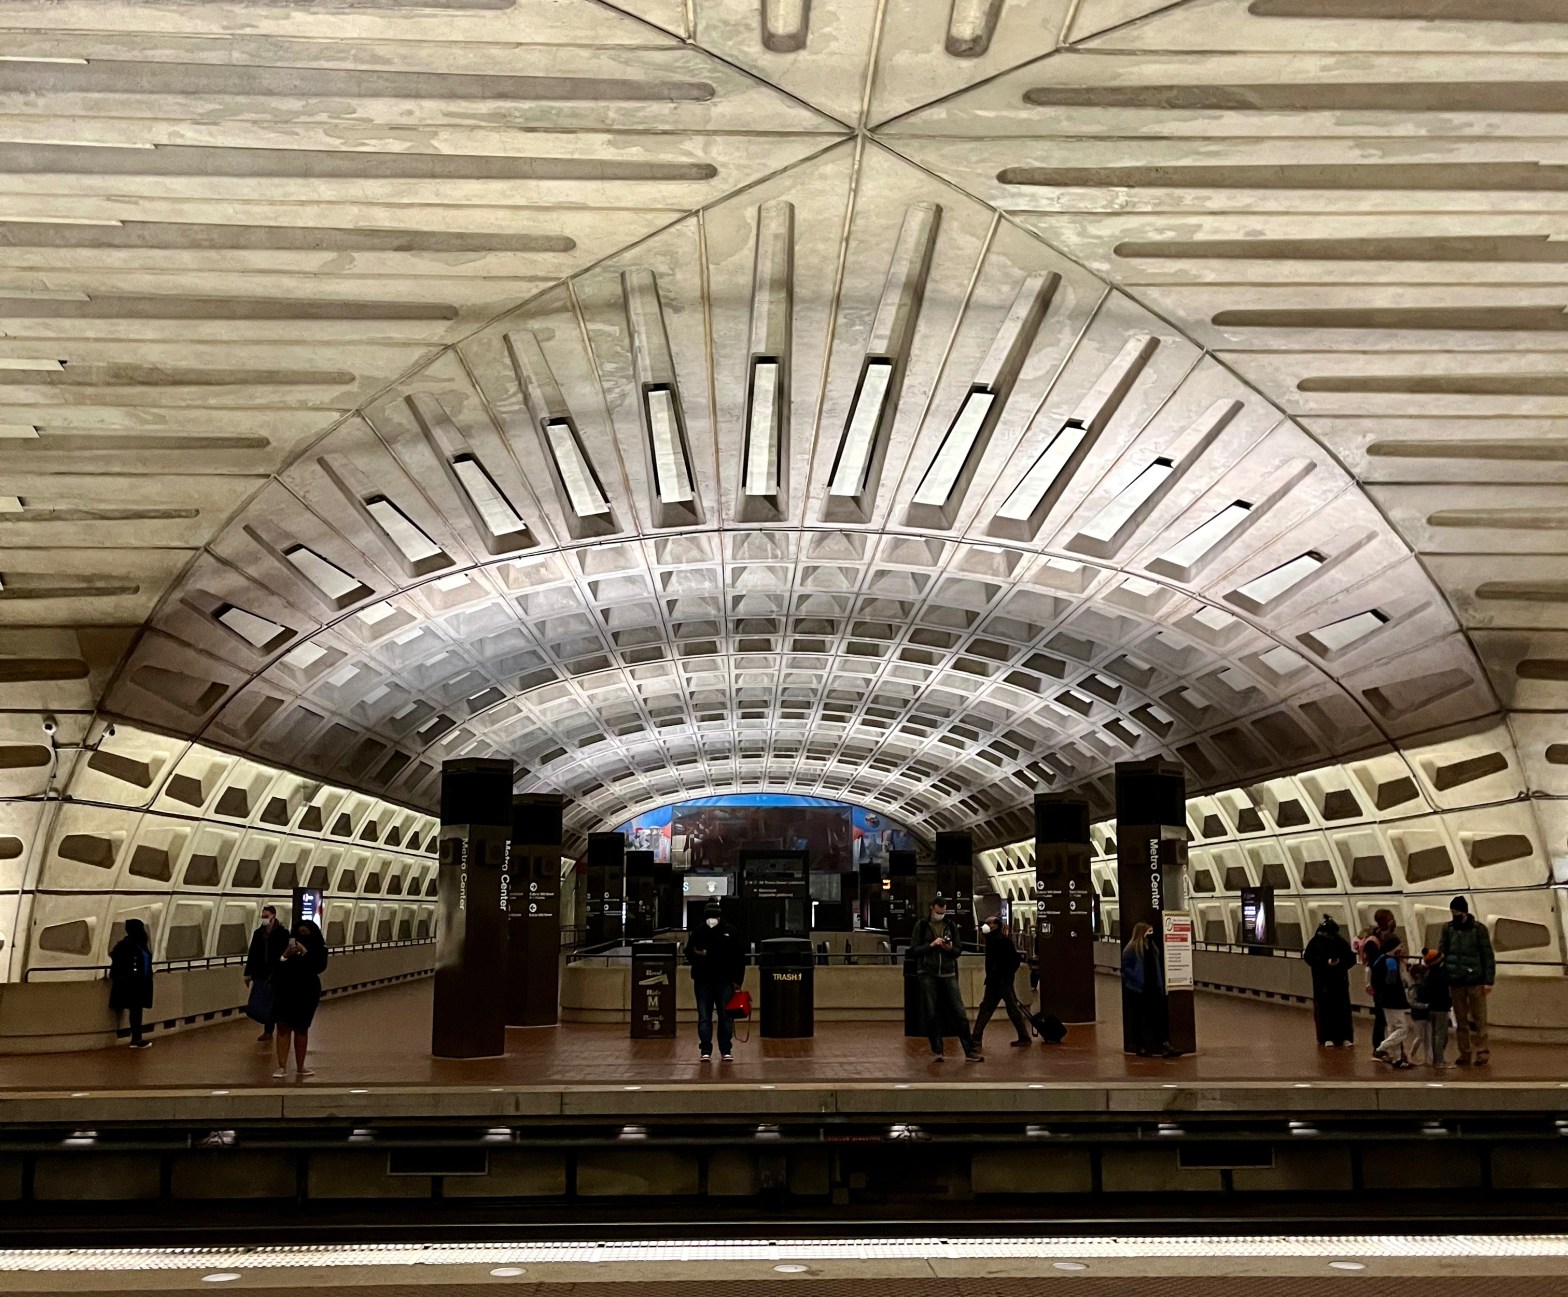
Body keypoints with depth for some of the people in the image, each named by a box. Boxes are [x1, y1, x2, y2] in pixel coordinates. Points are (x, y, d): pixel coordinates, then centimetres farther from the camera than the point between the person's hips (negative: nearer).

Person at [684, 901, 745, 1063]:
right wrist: (697, 955, -14)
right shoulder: (698, 933, 3)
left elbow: (740, 957, 4)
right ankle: (705, 1051, 9)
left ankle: (726, 1051, 11)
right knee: (704, 1017, 3)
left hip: (725, 981, 0)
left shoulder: (730, 932, 1)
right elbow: (689, 953, 10)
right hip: (703, 981, 1)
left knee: (726, 1017, 2)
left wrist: (737, 979, 0)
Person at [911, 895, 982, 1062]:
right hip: (928, 974, -2)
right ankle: (937, 1050, 11)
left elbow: (959, 950, 12)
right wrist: (931, 945, -14)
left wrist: (951, 948, -10)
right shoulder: (921, 926, 3)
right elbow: (913, 950, -1)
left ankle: (970, 1050, 1)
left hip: (949, 974, 2)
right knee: (931, 1015, 0)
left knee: (960, 1013, -2)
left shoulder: (951, 926, 9)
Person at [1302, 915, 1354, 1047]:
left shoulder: (1342, 942, -2)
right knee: (1325, 1009, -1)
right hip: (1322, 981, -1)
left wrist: (1340, 962, -18)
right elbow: (1308, 957, -9)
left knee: (1342, 1008, 1)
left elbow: (1351, 958, 1)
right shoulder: (1316, 942, -6)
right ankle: (1327, 1037, 7)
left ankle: (1345, 1037, 11)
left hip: (1340, 980, 1)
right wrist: (1325, 962, -20)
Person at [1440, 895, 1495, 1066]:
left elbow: (1488, 956, -4)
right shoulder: (1448, 928, 5)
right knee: (1460, 1020, 8)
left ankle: (1482, 1052, 7)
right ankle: (1465, 1053, 15)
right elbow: (1442, 953, 7)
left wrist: (1489, 981, -9)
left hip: (1475, 981, -3)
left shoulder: (1479, 929, -4)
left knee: (1478, 1019, -1)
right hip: (1455, 982, 4)